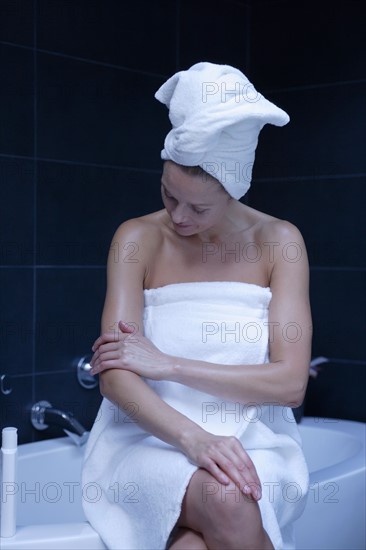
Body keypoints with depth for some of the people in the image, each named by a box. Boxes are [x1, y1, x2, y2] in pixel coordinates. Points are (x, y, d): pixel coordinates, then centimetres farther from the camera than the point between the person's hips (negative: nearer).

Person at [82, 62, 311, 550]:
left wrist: (167, 364, -13)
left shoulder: (278, 242, 1)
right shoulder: (138, 239, 0)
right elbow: (114, 376, -11)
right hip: (152, 441, 0)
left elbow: (290, 383, -7)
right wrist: (194, 438, -29)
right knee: (227, 504, -34)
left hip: (251, 442, 1)